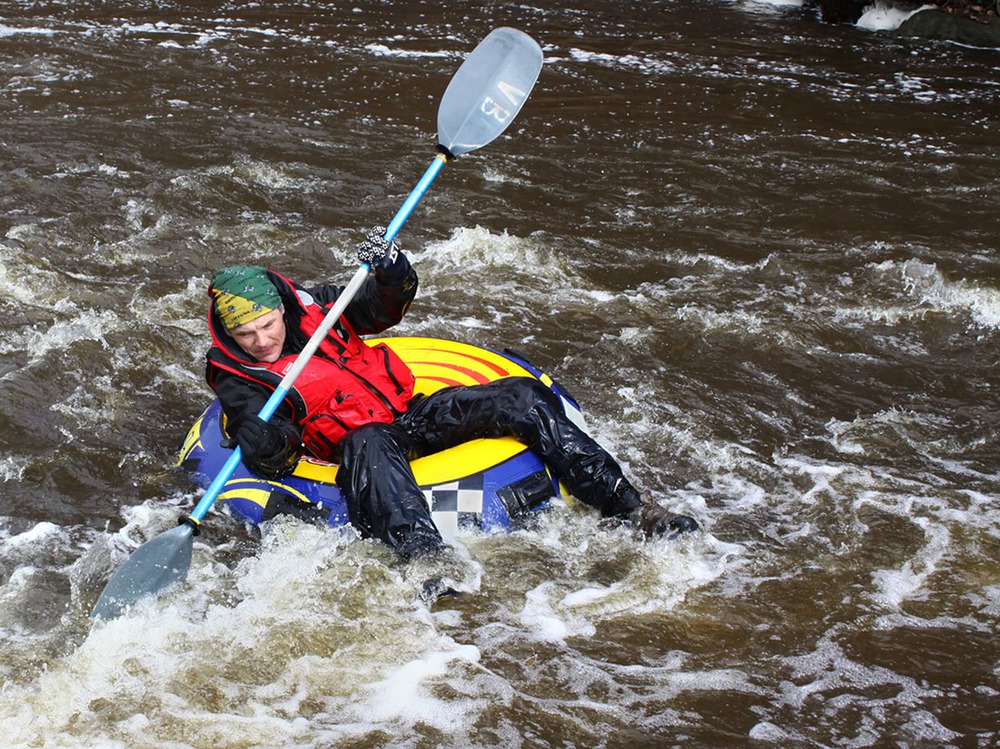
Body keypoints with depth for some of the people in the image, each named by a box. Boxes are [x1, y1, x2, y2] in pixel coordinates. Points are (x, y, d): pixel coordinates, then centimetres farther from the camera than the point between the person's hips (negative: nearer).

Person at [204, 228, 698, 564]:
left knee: (521, 398, -10)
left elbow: (385, 307, 5)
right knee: (370, 442, -42)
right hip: (356, 451, -5)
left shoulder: (311, 308, 2)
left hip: (410, 414, 5)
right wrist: (269, 444, -38)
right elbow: (273, 462, -14)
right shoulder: (236, 380, -6)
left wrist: (389, 271, -17)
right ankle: (425, 556, -62)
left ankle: (630, 509, -9)